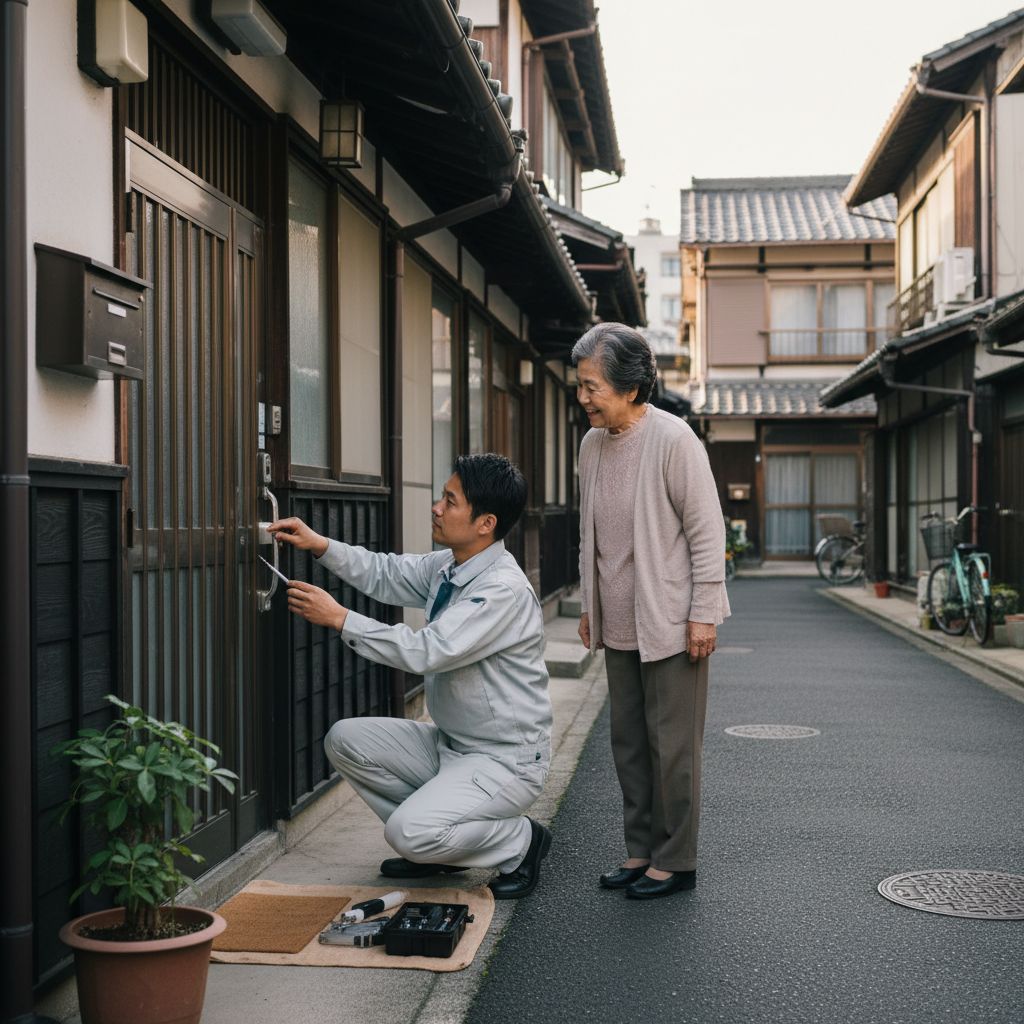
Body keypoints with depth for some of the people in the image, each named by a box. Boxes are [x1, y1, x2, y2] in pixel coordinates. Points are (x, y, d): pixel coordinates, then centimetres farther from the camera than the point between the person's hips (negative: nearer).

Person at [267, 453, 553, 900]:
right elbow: (385, 574, 15)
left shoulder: (505, 589, -25)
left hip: (504, 760, -9)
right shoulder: (446, 567, 2)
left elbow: (428, 652, -31)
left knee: (410, 833, -26)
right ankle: (435, 845, 13)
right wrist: (320, 544, 2)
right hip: (449, 743, 9)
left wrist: (340, 618, -27)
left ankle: (520, 840, 2)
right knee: (345, 740, 0)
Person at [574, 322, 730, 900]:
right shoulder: (593, 444, 7)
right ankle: (642, 851, 24)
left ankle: (676, 861, 13)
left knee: (672, 745, 1)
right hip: (620, 626, 7)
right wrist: (590, 606, 17)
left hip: (671, 624, -7)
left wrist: (702, 614, -15)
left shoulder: (672, 439, -15)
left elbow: (707, 529, -13)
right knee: (628, 742, 12)